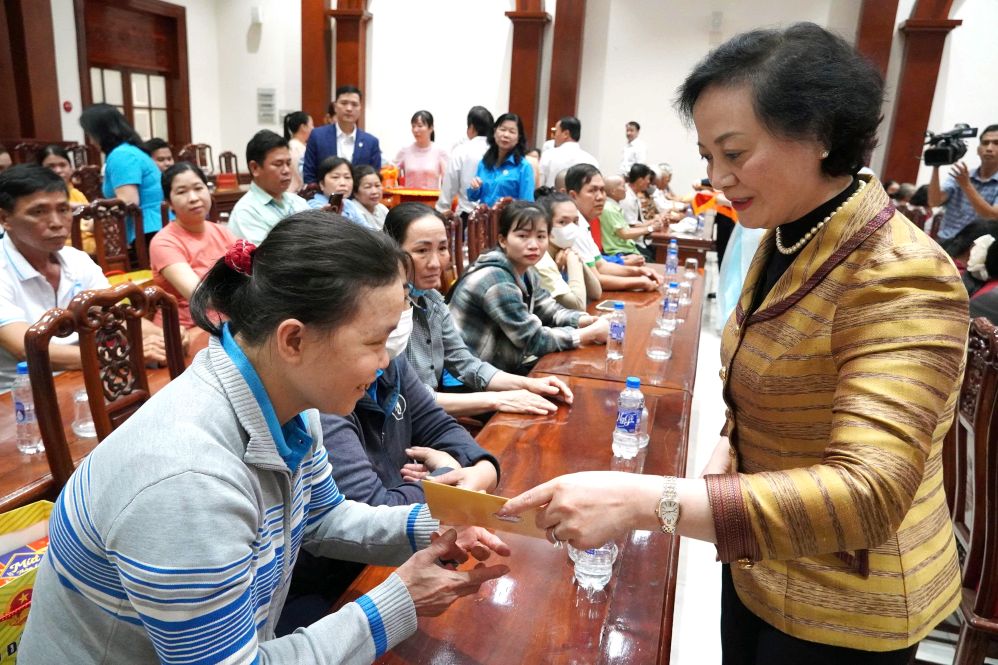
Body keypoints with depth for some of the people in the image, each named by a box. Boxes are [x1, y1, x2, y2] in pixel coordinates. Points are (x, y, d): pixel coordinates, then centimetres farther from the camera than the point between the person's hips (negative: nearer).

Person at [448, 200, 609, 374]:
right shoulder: (496, 280, -23)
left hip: (506, 368, 8)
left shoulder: (525, 272, 3)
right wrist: (592, 332, -17)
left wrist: (588, 320, -7)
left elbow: (551, 311, 11)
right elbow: (533, 339, -22)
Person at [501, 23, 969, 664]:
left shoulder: (901, 279, -27)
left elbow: (867, 494, -36)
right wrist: (724, 456, -4)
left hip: (843, 611, -6)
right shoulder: (784, 240, -1)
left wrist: (643, 500, -44)